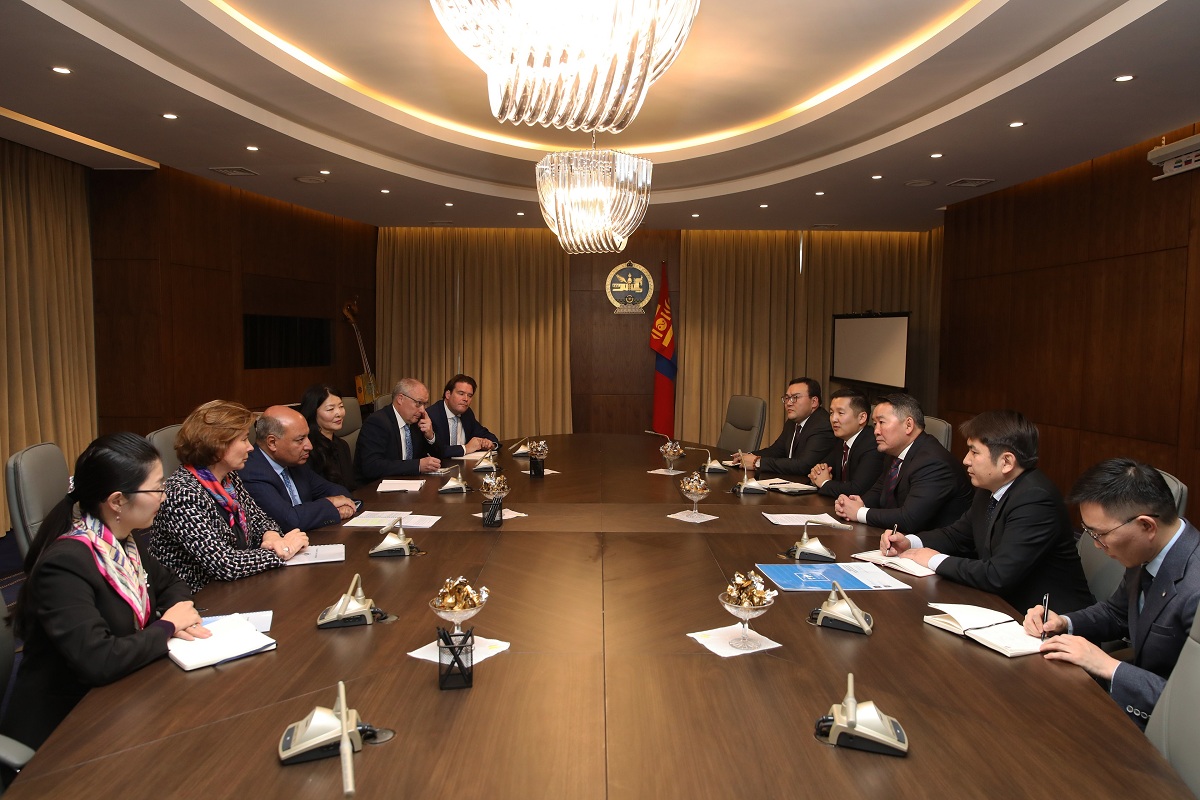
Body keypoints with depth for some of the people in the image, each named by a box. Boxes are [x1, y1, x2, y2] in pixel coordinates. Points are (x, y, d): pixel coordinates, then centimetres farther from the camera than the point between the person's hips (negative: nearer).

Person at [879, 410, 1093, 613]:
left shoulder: (1035, 499, -25)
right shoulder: (991, 489, 3)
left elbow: (998, 576, -30)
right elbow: (958, 535, 16)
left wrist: (935, 560, -16)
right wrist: (909, 542, -2)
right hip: (1008, 605, 8)